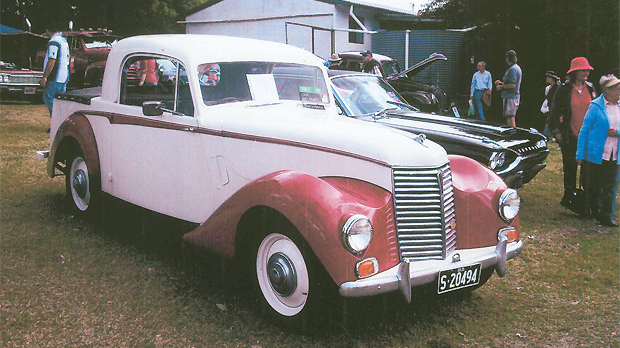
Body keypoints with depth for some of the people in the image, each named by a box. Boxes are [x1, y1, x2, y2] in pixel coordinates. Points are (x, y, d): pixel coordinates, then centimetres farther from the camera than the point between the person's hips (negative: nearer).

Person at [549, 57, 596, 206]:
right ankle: (569, 196, 17)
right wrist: (556, 131, -6)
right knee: (570, 167, 5)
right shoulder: (564, 90, -5)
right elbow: (554, 110, -2)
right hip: (569, 137, -3)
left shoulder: (590, 88, 7)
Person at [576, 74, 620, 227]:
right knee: (592, 185, 8)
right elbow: (584, 130, -4)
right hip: (595, 155, -3)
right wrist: (580, 154, -6)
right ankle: (595, 211, 27)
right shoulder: (595, 106, -6)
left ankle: (606, 216, 7)